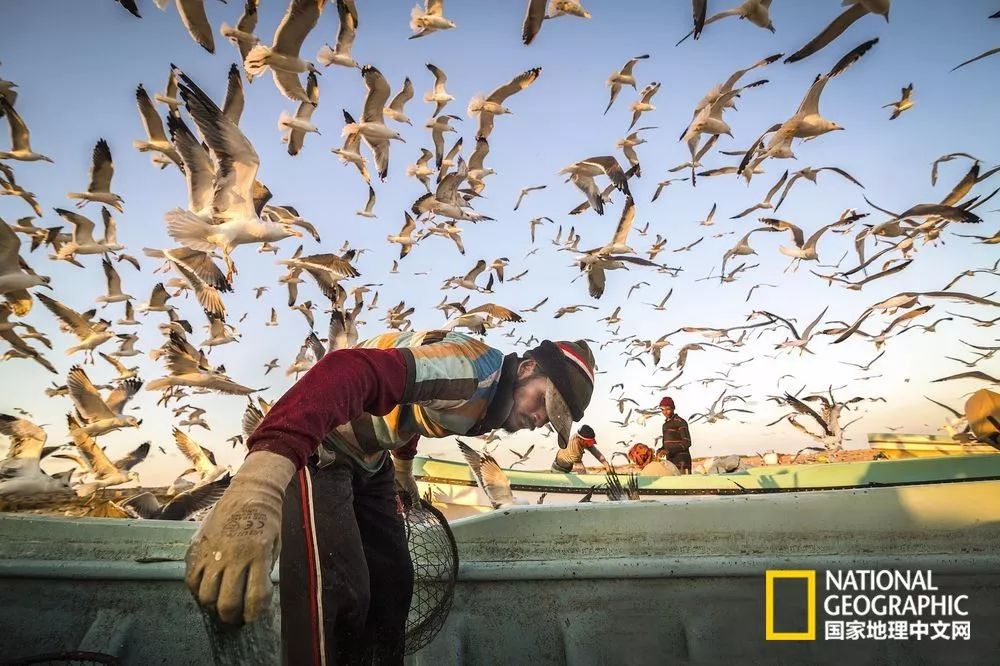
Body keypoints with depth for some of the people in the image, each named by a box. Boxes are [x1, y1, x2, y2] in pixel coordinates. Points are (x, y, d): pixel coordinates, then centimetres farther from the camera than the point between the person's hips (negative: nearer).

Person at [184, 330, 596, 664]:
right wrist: (262, 476, -59)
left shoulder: (487, 402, 3)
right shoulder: (474, 366, -29)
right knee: (337, 590, -18)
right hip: (318, 446, -9)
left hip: (367, 460, 10)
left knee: (393, 580, 9)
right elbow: (351, 370, -46)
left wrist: (404, 470, 39)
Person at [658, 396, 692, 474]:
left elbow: (687, 443, -13)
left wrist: (669, 450, -22)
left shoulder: (680, 422, -6)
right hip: (670, 462, 7)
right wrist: (660, 451, 0)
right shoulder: (665, 424, 18)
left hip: (681, 462, -7)